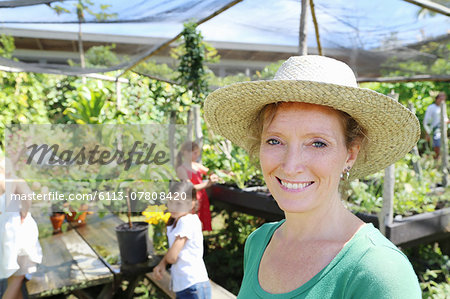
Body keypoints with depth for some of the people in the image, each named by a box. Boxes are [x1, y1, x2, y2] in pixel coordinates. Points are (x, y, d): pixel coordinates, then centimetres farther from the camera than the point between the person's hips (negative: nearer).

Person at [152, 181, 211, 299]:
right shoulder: (175, 221, 10)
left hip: (194, 288, -9)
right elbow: (170, 256, 14)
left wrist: (163, 261, 4)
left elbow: (172, 257, -18)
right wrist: (162, 264, -6)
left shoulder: (187, 221, -18)